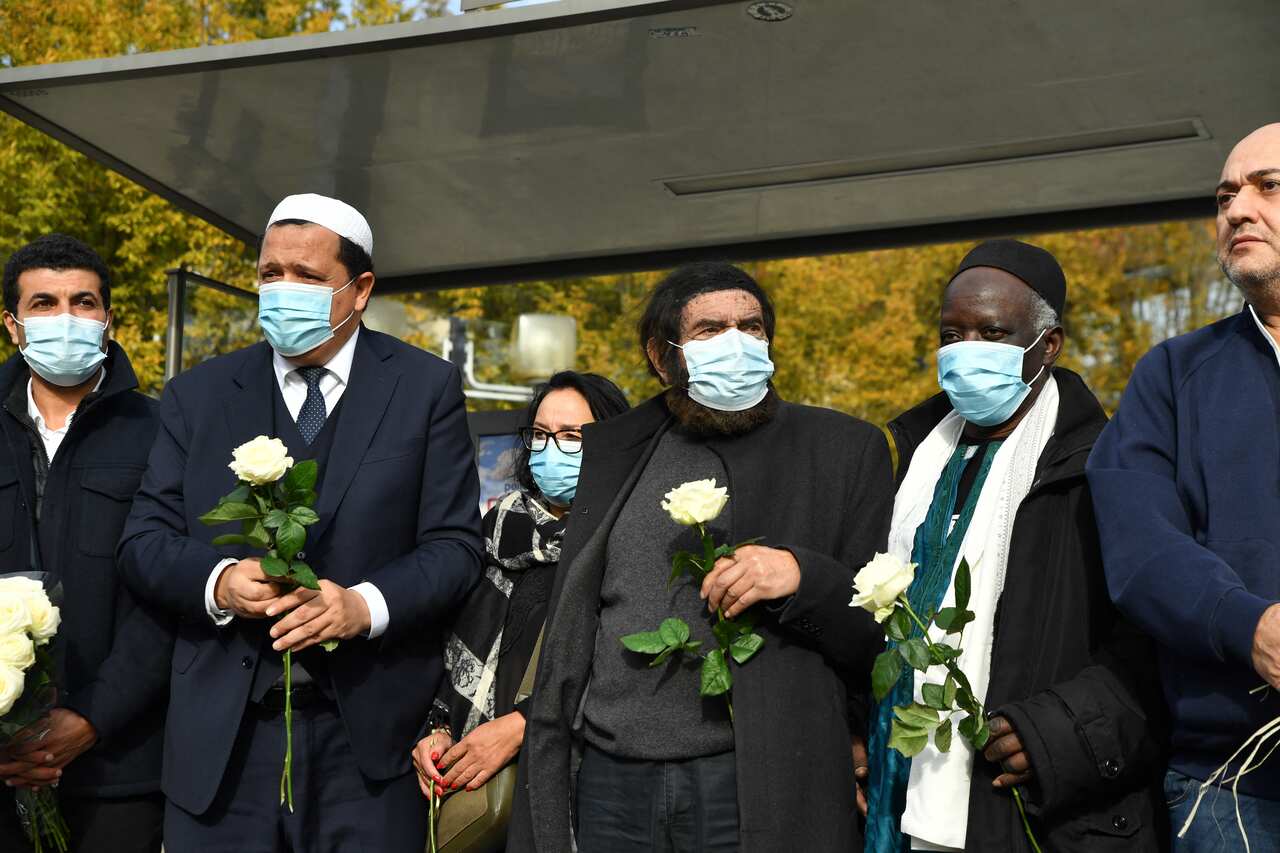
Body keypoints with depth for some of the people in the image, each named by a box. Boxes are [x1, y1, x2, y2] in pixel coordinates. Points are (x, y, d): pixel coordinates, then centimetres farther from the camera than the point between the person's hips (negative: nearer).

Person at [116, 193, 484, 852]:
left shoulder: (426, 388, 3)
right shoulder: (198, 395, 9)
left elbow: (453, 546, -1)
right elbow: (143, 539, 6)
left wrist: (365, 604, -19)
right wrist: (218, 582, -14)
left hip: (370, 731, -1)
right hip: (221, 737, 2)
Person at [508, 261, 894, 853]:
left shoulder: (843, 449, 3)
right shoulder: (613, 449, 12)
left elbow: (881, 635, 0)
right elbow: (570, 626, 15)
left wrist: (801, 577, -18)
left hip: (755, 783, -3)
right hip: (607, 779, 3)